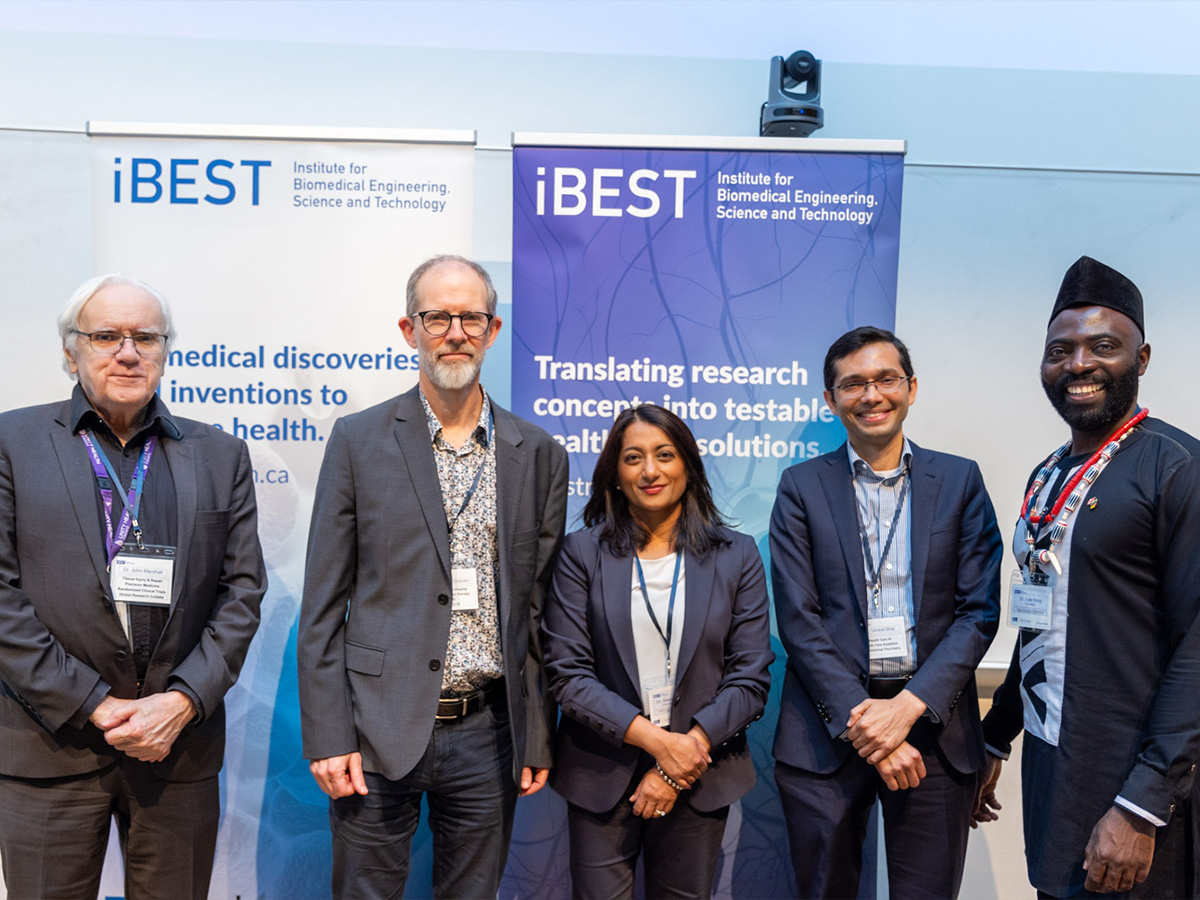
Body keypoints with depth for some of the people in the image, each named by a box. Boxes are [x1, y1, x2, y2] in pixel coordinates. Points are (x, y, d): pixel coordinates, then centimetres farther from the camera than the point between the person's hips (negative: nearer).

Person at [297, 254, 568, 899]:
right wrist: (326, 737, -6)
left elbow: (541, 608, 6)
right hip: (380, 728, -1)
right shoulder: (358, 441, -1)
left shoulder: (539, 456, 4)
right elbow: (322, 605, -1)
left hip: (489, 731, 2)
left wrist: (538, 739, 5)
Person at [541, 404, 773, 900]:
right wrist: (655, 739, -15)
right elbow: (565, 672, -7)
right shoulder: (582, 552, -2)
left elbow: (751, 676, -2)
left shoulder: (737, 555, 1)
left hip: (700, 777, 1)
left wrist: (689, 748, -12)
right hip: (600, 776, -1)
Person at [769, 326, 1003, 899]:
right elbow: (798, 619, -4)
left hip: (932, 724, 1)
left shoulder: (959, 480, 5)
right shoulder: (801, 487, 2)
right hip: (827, 730, 0)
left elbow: (979, 611, -1)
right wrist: (859, 718, -13)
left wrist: (909, 705, -13)